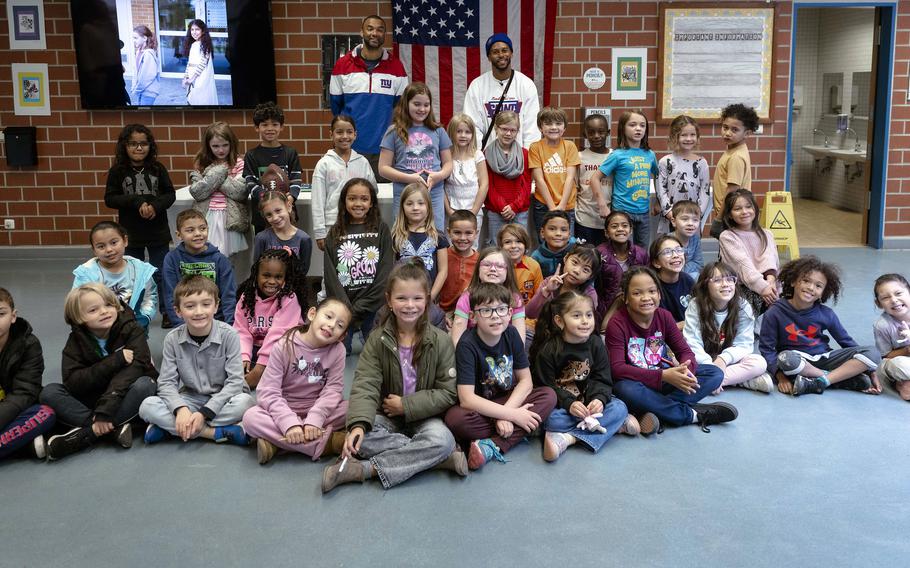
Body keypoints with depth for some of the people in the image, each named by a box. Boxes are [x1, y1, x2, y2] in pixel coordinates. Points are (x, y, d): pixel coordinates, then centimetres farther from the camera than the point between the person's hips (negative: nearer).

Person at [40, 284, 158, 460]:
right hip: (91, 400, 2)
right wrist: (115, 361, -28)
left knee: (144, 384, -33)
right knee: (49, 393, -19)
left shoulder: (132, 331, -11)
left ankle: (86, 434, -30)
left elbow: (132, 371, -24)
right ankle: (115, 427, -29)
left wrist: (105, 411, -35)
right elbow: (72, 382, -17)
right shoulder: (76, 340, -4)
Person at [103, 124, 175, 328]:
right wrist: (137, 201, -18)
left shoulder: (157, 168, -4)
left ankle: (167, 311, 20)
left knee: (160, 273, 9)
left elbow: (170, 194, -1)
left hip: (157, 232, 0)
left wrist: (155, 206, -19)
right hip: (130, 234, 0)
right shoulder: (117, 171, -5)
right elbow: (109, 198, -7)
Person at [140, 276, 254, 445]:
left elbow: (235, 381, -17)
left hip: (222, 399, -2)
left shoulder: (228, 335, -14)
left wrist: (204, 413, -25)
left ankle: (170, 428, -22)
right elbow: (167, 382, -8)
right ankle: (218, 433, -25)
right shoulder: (172, 339, -7)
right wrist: (181, 409, -28)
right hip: (189, 399, 2)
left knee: (245, 402, -34)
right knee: (147, 406, -22)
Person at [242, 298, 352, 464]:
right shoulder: (285, 346, -13)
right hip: (285, 411, -1)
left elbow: (333, 389, -12)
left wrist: (314, 419, -30)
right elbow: (268, 392, -18)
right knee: (251, 417, -29)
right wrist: (289, 423, -32)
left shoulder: (337, 350, -7)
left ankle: (277, 440, -25)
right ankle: (328, 442, -31)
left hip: (318, 411, 2)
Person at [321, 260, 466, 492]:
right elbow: (365, 386, -14)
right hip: (387, 417, 1)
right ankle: (442, 457, -26)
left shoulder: (440, 341, -6)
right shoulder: (377, 340, -3)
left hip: (424, 416, -1)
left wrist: (406, 405, -16)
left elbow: (448, 393, -8)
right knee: (359, 437, -31)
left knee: (442, 439, -34)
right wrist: (359, 423, -32)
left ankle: (365, 469, -28)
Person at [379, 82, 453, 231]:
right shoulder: (395, 132, 3)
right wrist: (409, 178, -13)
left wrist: (439, 175, -8)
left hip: (435, 194, 2)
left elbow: (448, 163, 14)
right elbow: (383, 168, 0)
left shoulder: (438, 131, 10)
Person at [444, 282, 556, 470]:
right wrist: (512, 415, -26)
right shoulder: (467, 345, -20)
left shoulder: (511, 334, -5)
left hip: (507, 402, 5)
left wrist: (507, 412, -20)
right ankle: (515, 434, -16)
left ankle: (492, 446, -26)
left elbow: (526, 380, -4)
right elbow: (466, 399, -27)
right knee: (454, 418, -36)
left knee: (549, 395, -18)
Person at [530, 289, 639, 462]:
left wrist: (599, 399, -24)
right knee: (552, 419, -34)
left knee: (619, 407, -21)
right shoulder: (548, 350, -13)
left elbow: (602, 380, -3)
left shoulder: (596, 344, -2)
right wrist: (569, 404, -28)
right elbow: (545, 386, -13)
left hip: (589, 401, 4)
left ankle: (568, 438, -27)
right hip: (559, 404, -4)